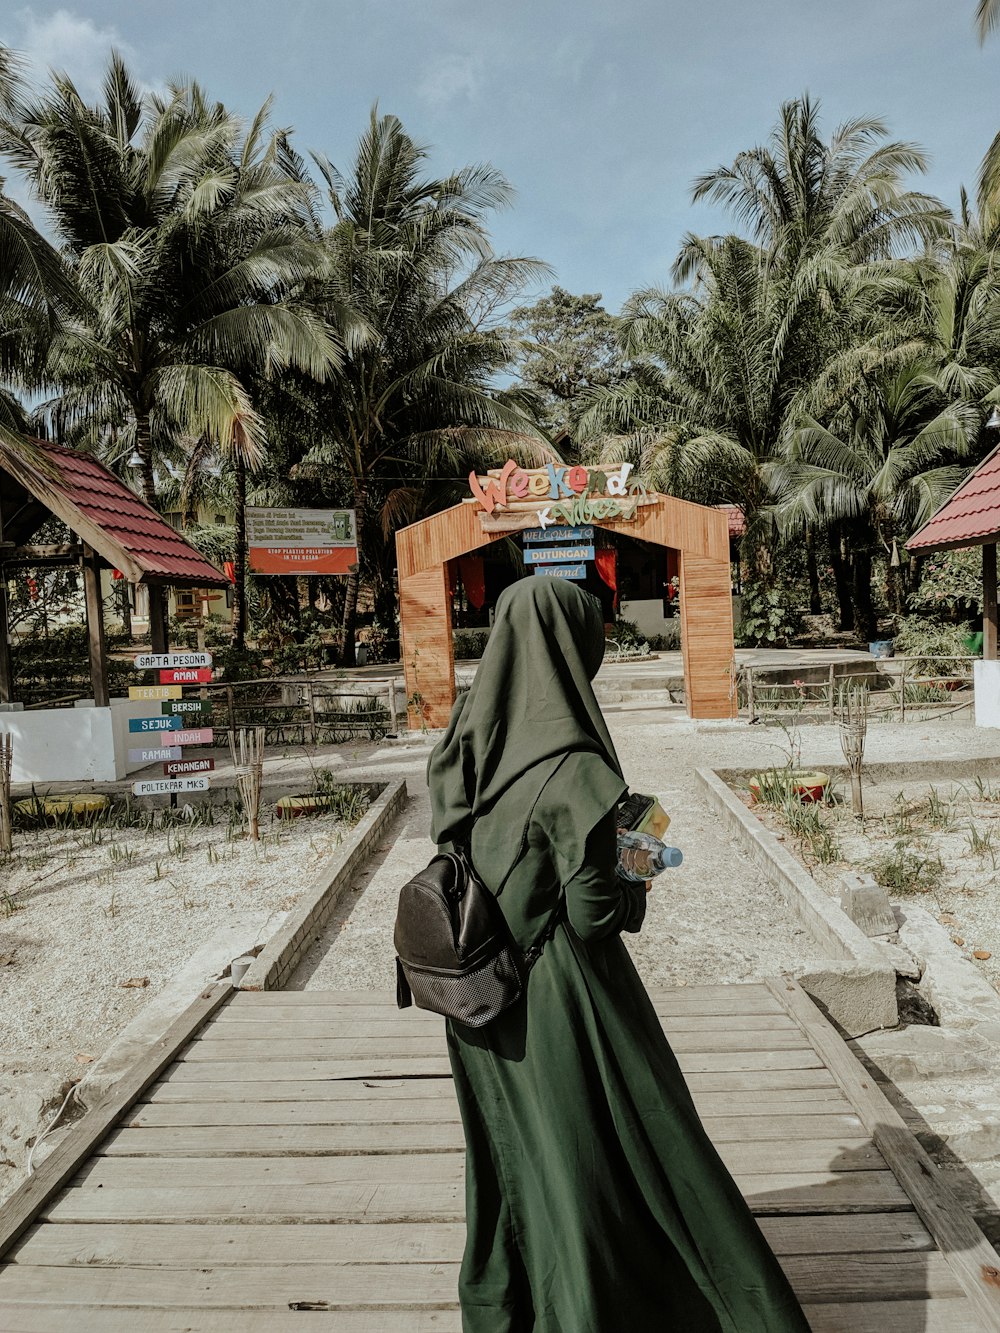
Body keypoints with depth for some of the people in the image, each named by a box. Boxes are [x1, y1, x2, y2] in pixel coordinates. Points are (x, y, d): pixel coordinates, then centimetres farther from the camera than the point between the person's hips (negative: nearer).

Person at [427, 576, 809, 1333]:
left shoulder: (467, 743, -3)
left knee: (510, 1148, 25)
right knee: (610, 1154, 13)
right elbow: (595, 914, -23)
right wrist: (632, 887, -2)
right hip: (561, 994, -8)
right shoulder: (573, 766, -25)